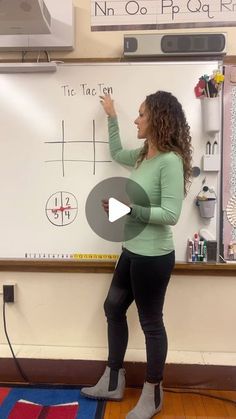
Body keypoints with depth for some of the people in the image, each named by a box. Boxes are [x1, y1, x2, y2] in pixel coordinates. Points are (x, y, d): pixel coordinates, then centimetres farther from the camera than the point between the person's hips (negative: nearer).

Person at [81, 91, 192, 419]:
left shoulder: (170, 161, -19)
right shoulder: (143, 155, 7)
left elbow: (171, 214, -23)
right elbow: (116, 153, 28)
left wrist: (129, 209, -24)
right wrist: (112, 116, 28)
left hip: (153, 256, -9)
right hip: (132, 251, 10)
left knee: (151, 323, 8)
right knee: (113, 308, 19)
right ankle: (113, 382, 39)